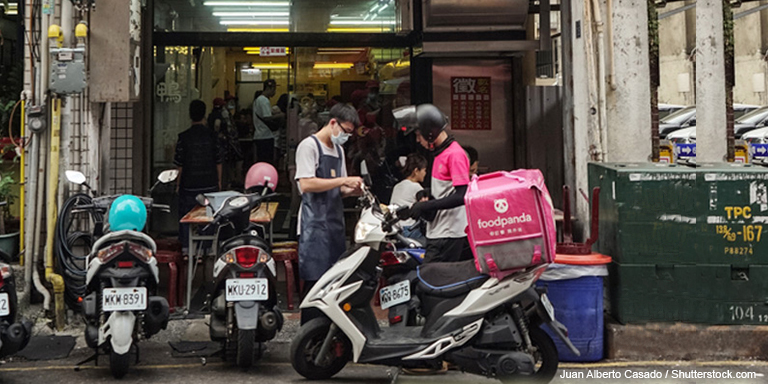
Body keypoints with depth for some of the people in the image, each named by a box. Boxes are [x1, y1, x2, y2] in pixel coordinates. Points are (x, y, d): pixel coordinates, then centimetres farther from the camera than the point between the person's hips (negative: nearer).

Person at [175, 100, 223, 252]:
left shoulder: (184, 137, -9)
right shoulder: (212, 135, -4)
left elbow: (180, 164, -5)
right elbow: (218, 161, 1)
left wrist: (178, 183, 7)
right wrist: (219, 181, 13)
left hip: (189, 184, -1)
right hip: (210, 183, 2)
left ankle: (187, 246, 13)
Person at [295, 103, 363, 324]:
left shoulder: (338, 150, 21)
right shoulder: (309, 146, -6)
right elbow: (306, 184, -18)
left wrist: (353, 190, 4)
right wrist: (343, 181, -17)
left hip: (335, 223, 9)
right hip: (315, 225, -8)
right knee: (315, 281, -10)